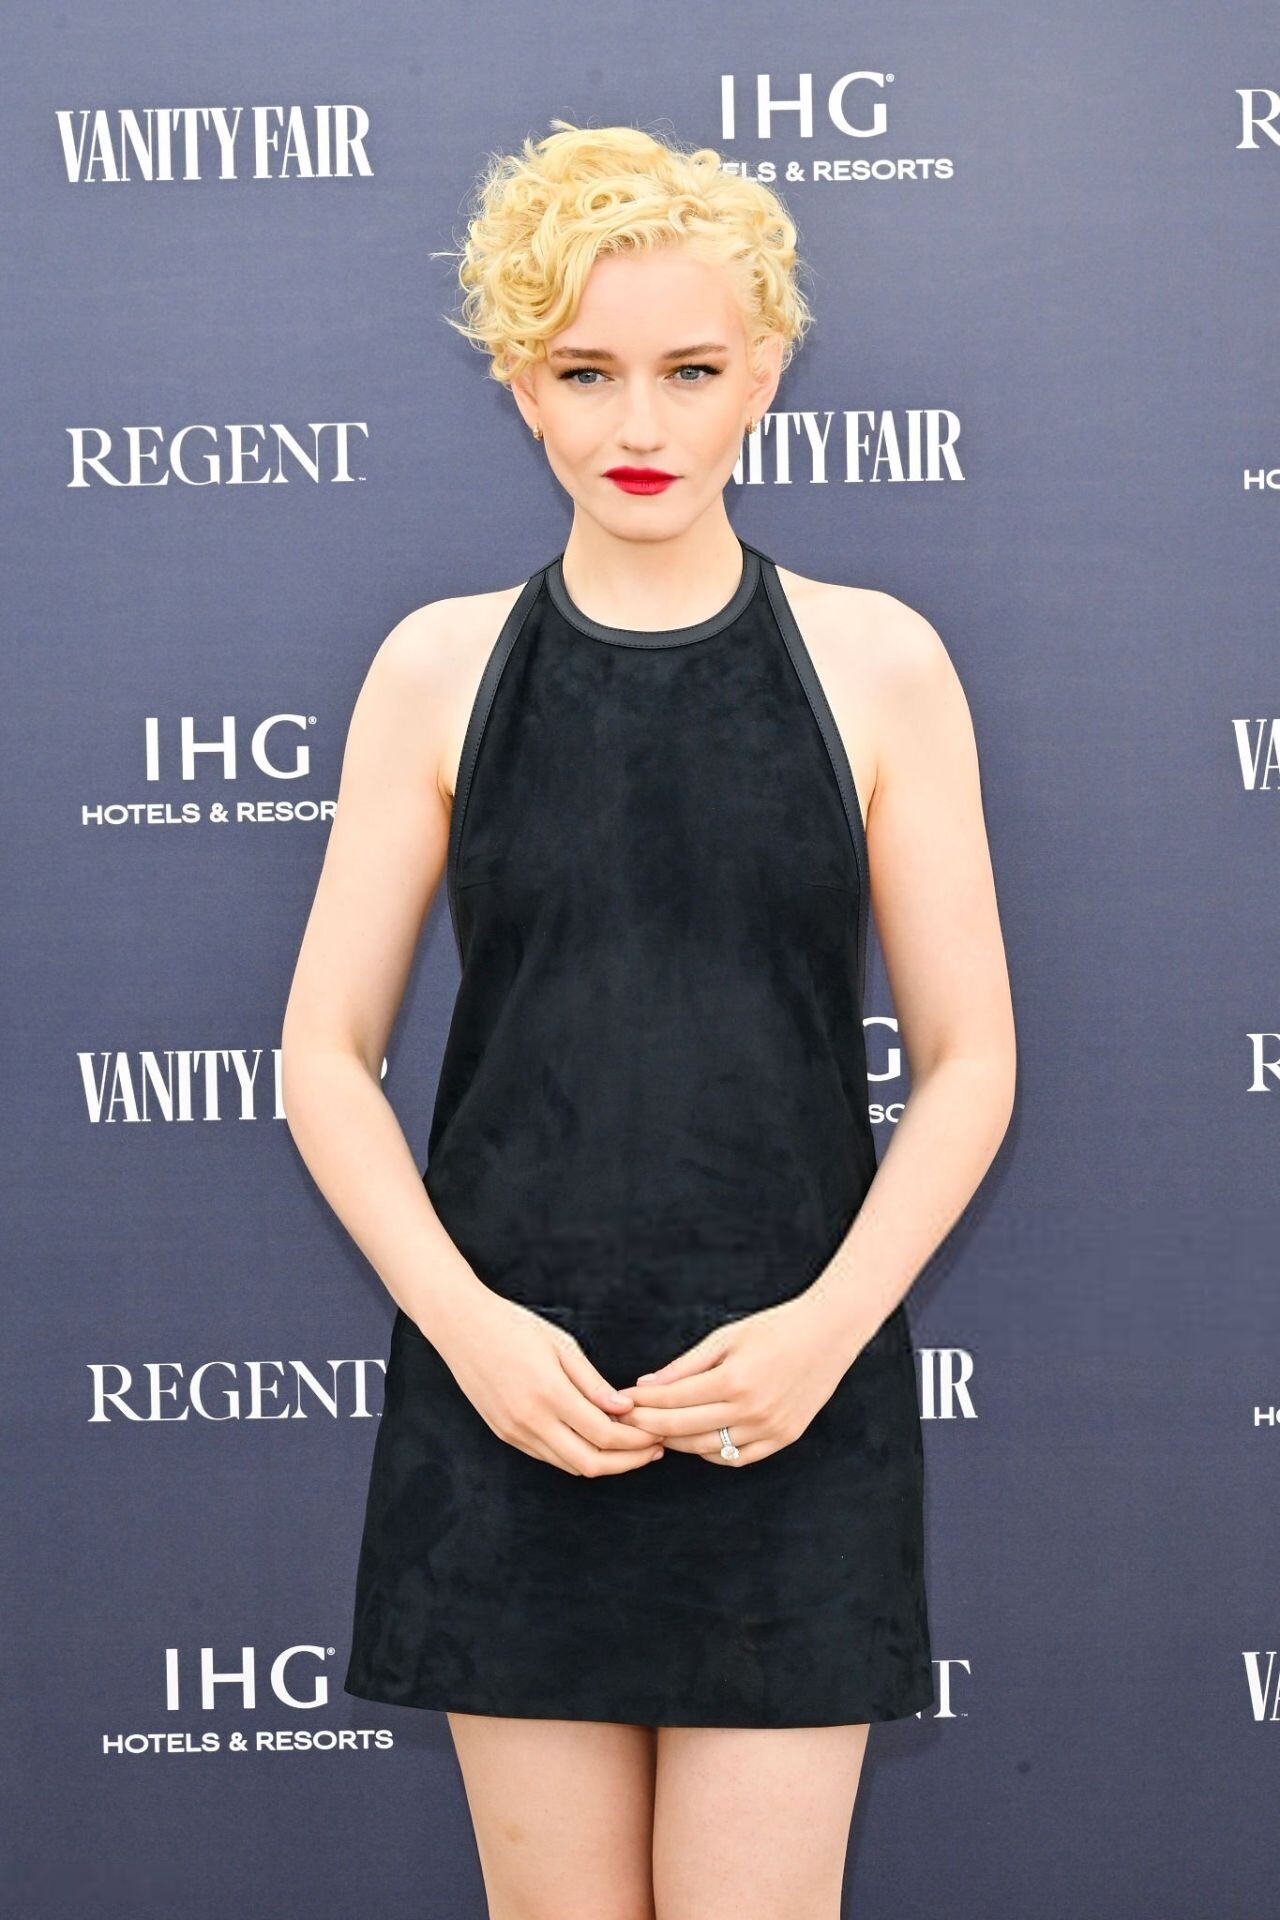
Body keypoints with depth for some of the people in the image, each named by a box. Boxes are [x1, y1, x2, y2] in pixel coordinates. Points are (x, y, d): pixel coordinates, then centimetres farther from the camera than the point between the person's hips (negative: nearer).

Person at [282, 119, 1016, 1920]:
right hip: (508, 1396, 1)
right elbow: (327, 1055, 4)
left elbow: (969, 1061, 3)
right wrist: (467, 1322, -10)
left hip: (791, 1408, 0)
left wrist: (826, 1321, -11)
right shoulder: (440, 667, 4)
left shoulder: (877, 661, 2)